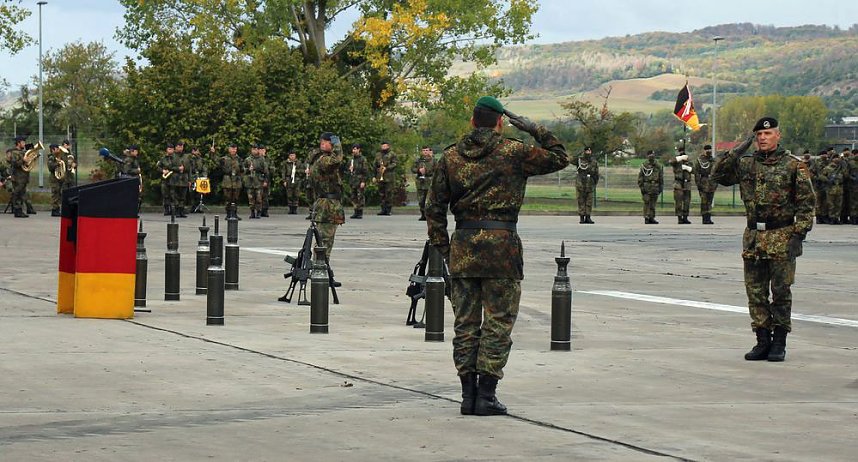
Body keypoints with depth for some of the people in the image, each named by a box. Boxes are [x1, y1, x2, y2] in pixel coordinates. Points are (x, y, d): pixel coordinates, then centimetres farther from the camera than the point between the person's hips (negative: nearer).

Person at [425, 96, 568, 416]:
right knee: (498, 322, 2)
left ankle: (468, 394, 10)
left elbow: (434, 207, 8)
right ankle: (486, 395, -1)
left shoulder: (450, 157, 8)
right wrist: (536, 131, 13)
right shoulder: (513, 153, -2)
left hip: (462, 247, 4)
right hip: (501, 244, -4)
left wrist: (442, 248, 13)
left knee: (465, 323, 10)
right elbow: (559, 158, 7)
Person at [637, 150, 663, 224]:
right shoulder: (644, 166, 0)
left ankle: (651, 218, 10)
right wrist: (641, 187, -9)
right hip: (647, 187, -4)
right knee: (646, 204, -6)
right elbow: (640, 177, -2)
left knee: (653, 204, 6)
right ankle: (646, 218, -5)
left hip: (655, 187, 4)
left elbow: (661, 177, 15)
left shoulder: (658, 166, 11)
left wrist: (661, 187, 8)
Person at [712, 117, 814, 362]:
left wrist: (799, 234, -10)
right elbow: (718, 175, 5)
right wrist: (735, 153, -6)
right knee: (755, 293, 5)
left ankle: (779, 342, 10)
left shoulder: (794, 165, -2)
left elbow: (806, 204, -3)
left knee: (781, 292, 1)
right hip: (753, 238, 4)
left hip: (782, 239, -4)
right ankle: (763, 341, 13)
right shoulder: (746, 164, 9)